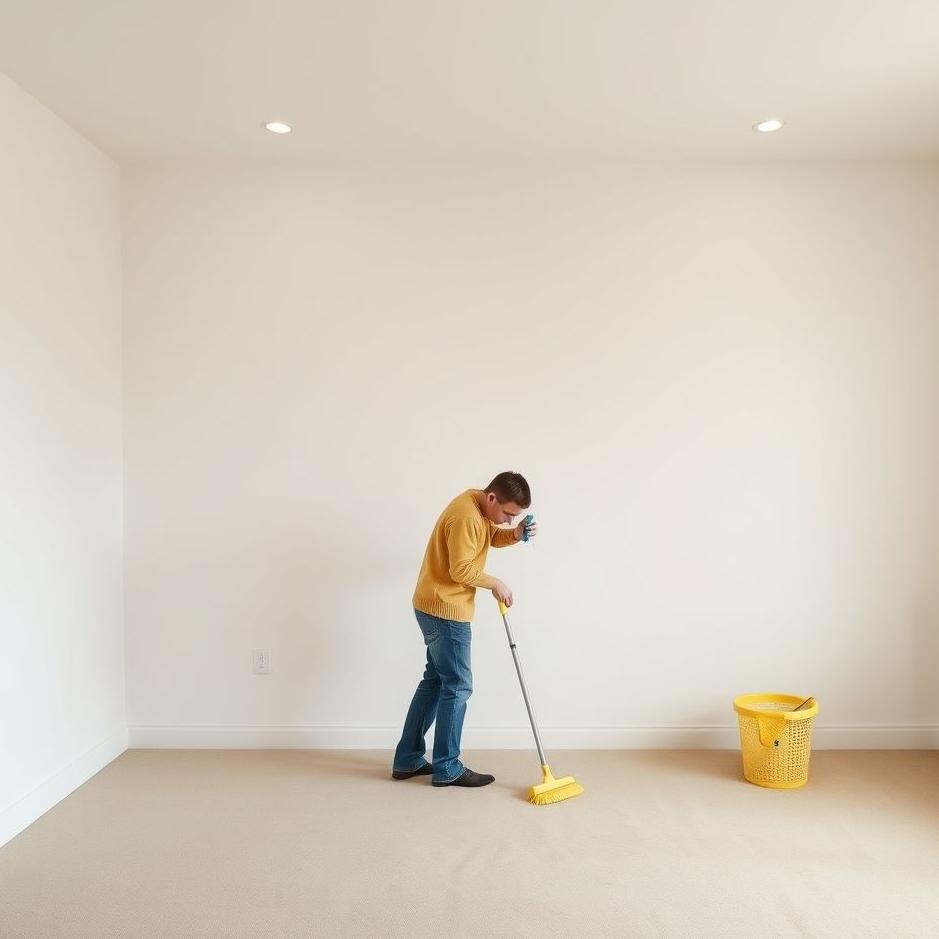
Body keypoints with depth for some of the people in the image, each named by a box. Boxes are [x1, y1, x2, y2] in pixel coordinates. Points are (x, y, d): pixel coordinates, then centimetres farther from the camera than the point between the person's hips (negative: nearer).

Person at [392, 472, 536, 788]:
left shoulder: (479, 507, 7)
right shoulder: (466, 516, -24)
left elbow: (491, 537, 20)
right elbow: (462, 570, -25)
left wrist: (516, 534, 0)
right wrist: (496, 584, -10)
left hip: (435, 607, 10)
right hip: (445, 610, -10)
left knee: (435, 680, 16)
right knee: (457, 686, -1)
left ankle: (407, 760, 23)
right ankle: (447, 769, 10)